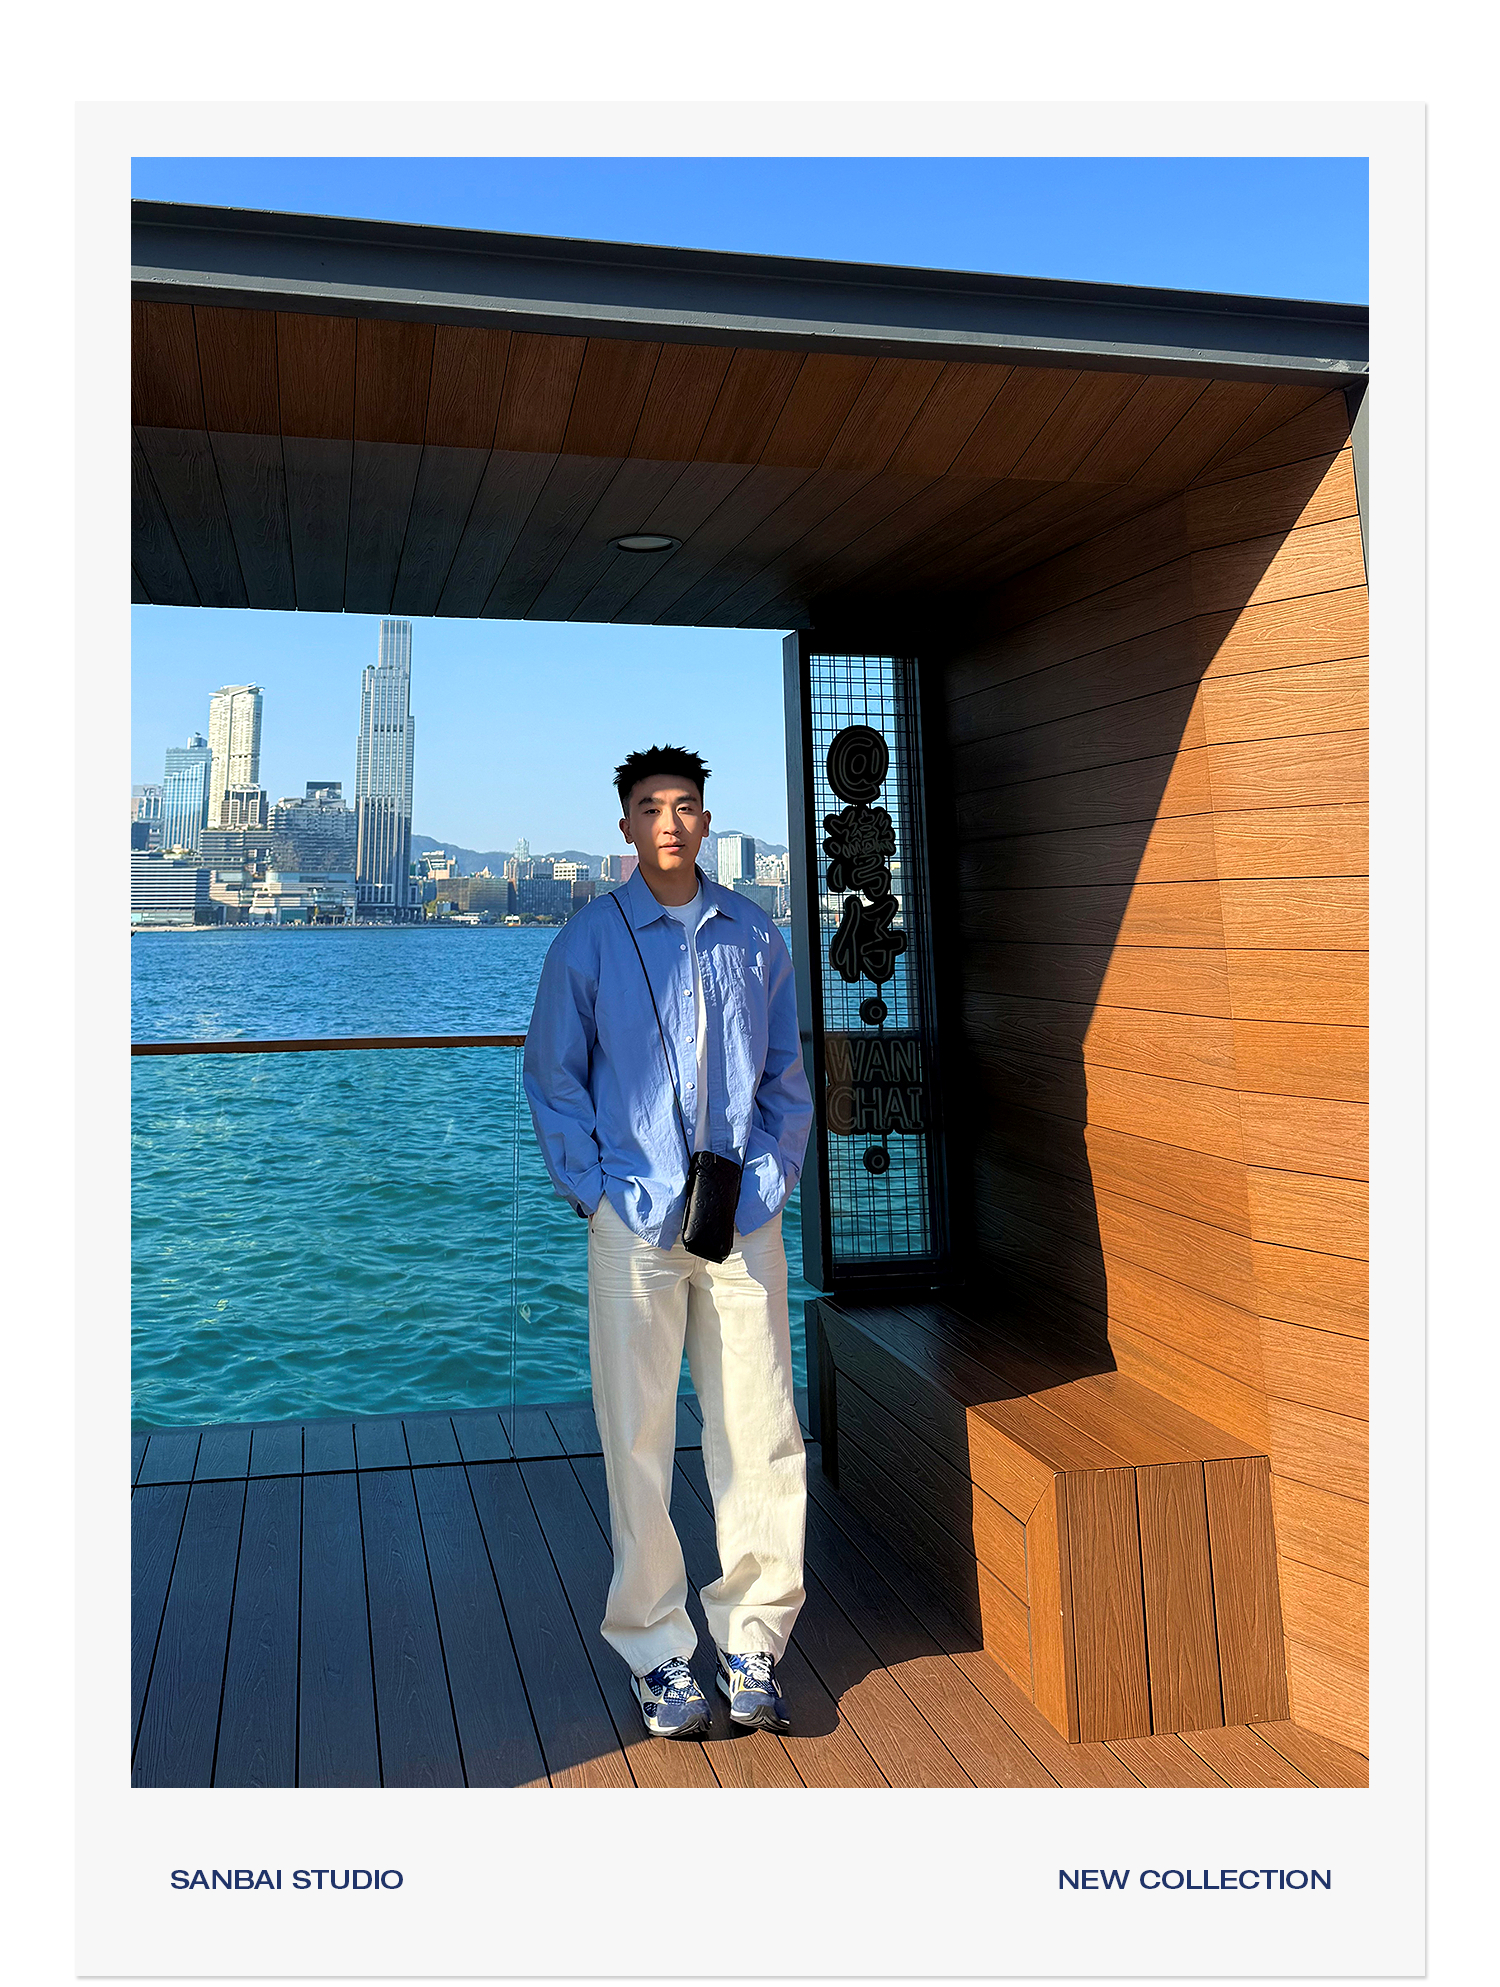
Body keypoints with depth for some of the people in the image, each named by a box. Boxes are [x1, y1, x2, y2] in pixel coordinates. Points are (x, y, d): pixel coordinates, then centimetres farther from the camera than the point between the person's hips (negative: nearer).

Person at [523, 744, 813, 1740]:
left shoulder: (756, 934, 10)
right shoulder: (589, 938, 3)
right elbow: (553, 1077, 5)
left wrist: (774, 1175, 5)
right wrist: (598, 1190, -3)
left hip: (746, 1220, 2)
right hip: (638, 1221, -2)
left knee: (762, 1435, 4)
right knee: (639, 1441, 2)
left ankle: (753, 1641, 19)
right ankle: (659, 1654, 17)